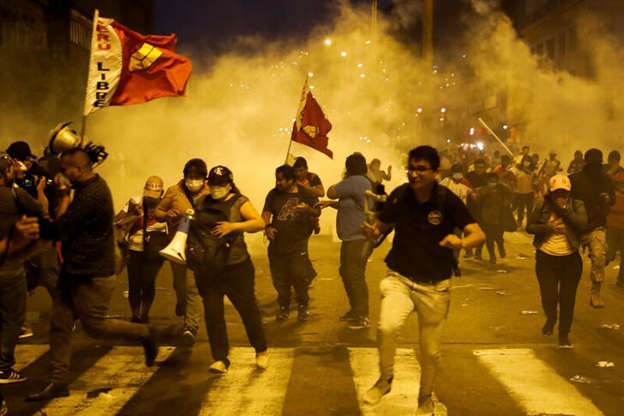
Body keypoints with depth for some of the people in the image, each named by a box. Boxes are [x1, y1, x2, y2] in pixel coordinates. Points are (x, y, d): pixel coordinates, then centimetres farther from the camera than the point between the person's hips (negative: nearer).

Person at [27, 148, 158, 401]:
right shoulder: (89, 186, 11)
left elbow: (63, 225, -20)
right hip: (74, 270, 10)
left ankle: (144, 334, 20)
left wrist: (65, 197, -7)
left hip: (93, 275, -10)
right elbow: (70, 223, 12)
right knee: (59, 324, 7)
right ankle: (58, 382, 12)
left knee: (95, 326, 0)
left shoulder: (93, 193, -22)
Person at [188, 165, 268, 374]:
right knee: (212, 314, 1)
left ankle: (261, 351, 25)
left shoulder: (239, 202, -1)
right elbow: (187, 222, 28)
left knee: (248, 309, 5)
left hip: (235, 268, -3)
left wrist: (233, 226, -23)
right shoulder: (201, 203, 12)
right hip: (206, 269, 4)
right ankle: (220, 359, 10)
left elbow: (260, 223, -13)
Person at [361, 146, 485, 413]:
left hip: (435, 286, -1)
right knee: (386, 327, -26)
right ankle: (385, 379, 3)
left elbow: (479, 234, -17)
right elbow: (381, 225, 7)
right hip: (400, 278, 1)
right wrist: (372, 231, -17)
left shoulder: (447, 200, -13)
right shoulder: (399, 195, -6)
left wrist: (461, 242, -40)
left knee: (431, 351, 9)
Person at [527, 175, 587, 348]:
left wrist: (563, 209, -20)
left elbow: (582, 224, -18)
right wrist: (549, 227, -15)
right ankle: (550, 319, 37)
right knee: (548, 296, 3)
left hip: (570, 259, 0)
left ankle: (564, 334, 20)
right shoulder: (542, 206, -2)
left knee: (567, 299, 4)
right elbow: (529, 227, -1)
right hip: (546, 258, 0)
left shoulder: (577, 205, -2)